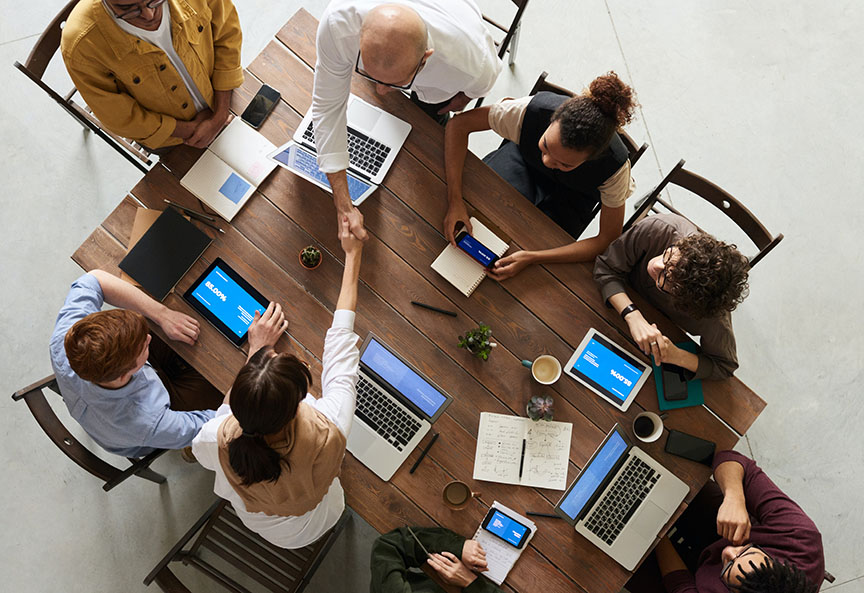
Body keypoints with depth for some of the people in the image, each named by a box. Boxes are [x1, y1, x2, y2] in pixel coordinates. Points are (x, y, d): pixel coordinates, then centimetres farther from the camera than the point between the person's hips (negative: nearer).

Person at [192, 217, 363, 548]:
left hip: (252, 521, 1)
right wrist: (352, 255, -17)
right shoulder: (327, 434, -45)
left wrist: (256, 352, -12)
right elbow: (341, 344, -30)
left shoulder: (219, 440, -41)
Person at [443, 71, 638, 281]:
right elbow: (459, 124, -29)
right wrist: (455, 201, -39)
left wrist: (532, 258, -40)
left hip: (572, 194, -1)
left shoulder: (615, 166, -39)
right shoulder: (532, 110, -39)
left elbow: (609, 240, -30)